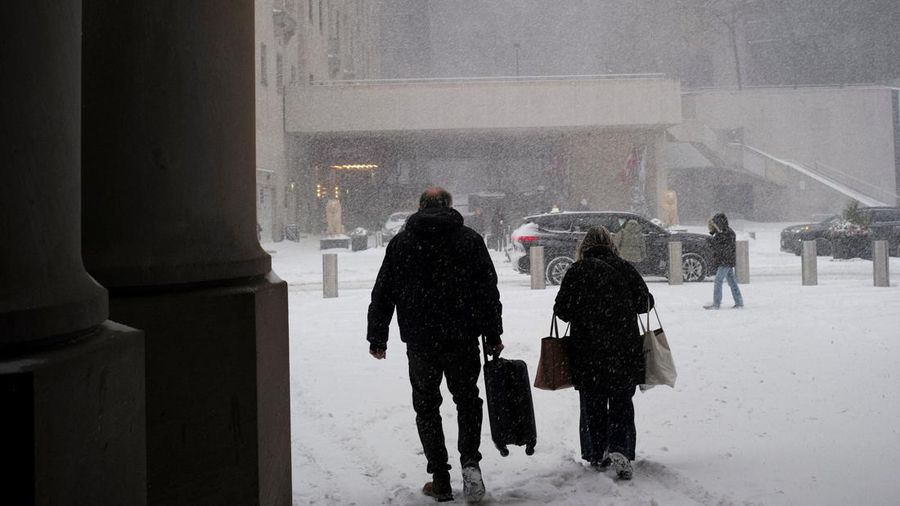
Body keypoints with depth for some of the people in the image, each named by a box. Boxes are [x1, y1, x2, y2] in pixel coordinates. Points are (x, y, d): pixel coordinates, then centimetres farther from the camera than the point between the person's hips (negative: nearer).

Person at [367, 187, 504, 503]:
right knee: (467, 400, 15)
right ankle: (469, 460, -6)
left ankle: (440, 480, 9)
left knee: (426, 406, 10)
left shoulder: (400, 242, 4)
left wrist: (377, 338, 11)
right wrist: (493, 335, 6)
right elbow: (489, 292, 1)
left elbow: (382, 294, 5)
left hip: (419, 341, 0)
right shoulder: (470, 240, 3)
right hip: (462, 338, 0)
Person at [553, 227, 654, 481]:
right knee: (622, 404, 7)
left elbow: (562, 310, -4)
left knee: (593, 405, 13)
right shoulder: (625, 268, 1)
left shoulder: (578, 270, -3)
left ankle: (597, 455, 18)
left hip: (588, 351, -1)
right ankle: (620, 449, -12)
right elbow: (645, 302, 2)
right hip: (625, 350, 1)